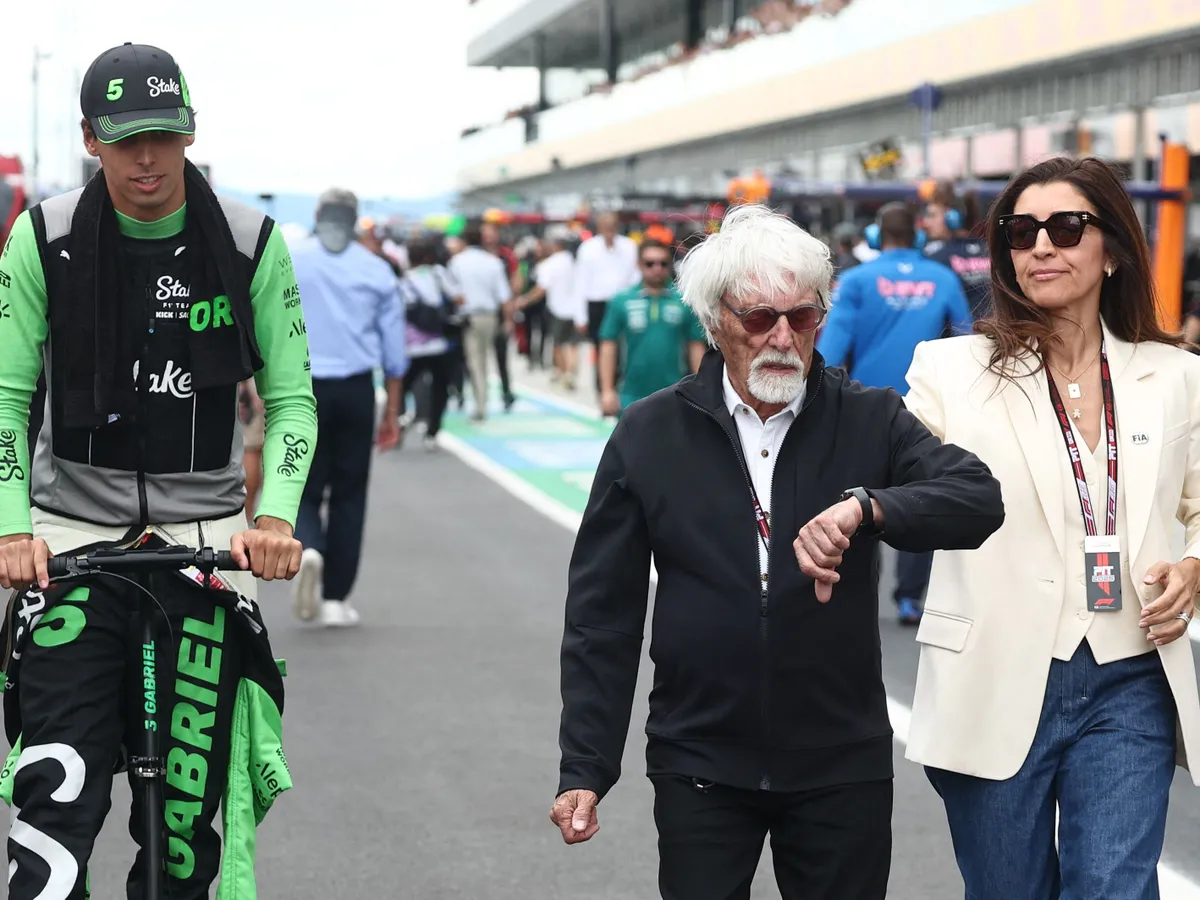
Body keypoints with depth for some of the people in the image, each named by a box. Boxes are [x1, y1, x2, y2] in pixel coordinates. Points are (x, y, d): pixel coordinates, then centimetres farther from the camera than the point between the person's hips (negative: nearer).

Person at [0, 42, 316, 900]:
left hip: (204, 538, 1)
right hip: (74, 538, -1)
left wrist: (275, 515, -14)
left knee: (188, 810, 2)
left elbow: (291, 396, 2)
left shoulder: (251, 243, -2)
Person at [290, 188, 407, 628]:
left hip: (301, 390, -1)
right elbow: (395, 352, 7)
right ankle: (336, 599, 11)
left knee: (305, 488, 9)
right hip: (356, 391, 1)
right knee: (349, 493, 10)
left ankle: (307, 547, -23)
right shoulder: (377, 270, 4)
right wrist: (392, 411, 14)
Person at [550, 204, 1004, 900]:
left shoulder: (871, 420, 1)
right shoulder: (650, 435, 1)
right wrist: (585, 769, -2)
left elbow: (979, 500, -14)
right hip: (701, 768, 0)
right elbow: (603, 614, 2)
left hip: (844, 767, 0)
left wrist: (864, 505, -32)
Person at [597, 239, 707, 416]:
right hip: (632, 399, 0)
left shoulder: (685, 301, -1)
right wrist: (607, 391, -3)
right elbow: (608, 346, 1)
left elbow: (697, 347, 3)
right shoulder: (621, 302, -1)